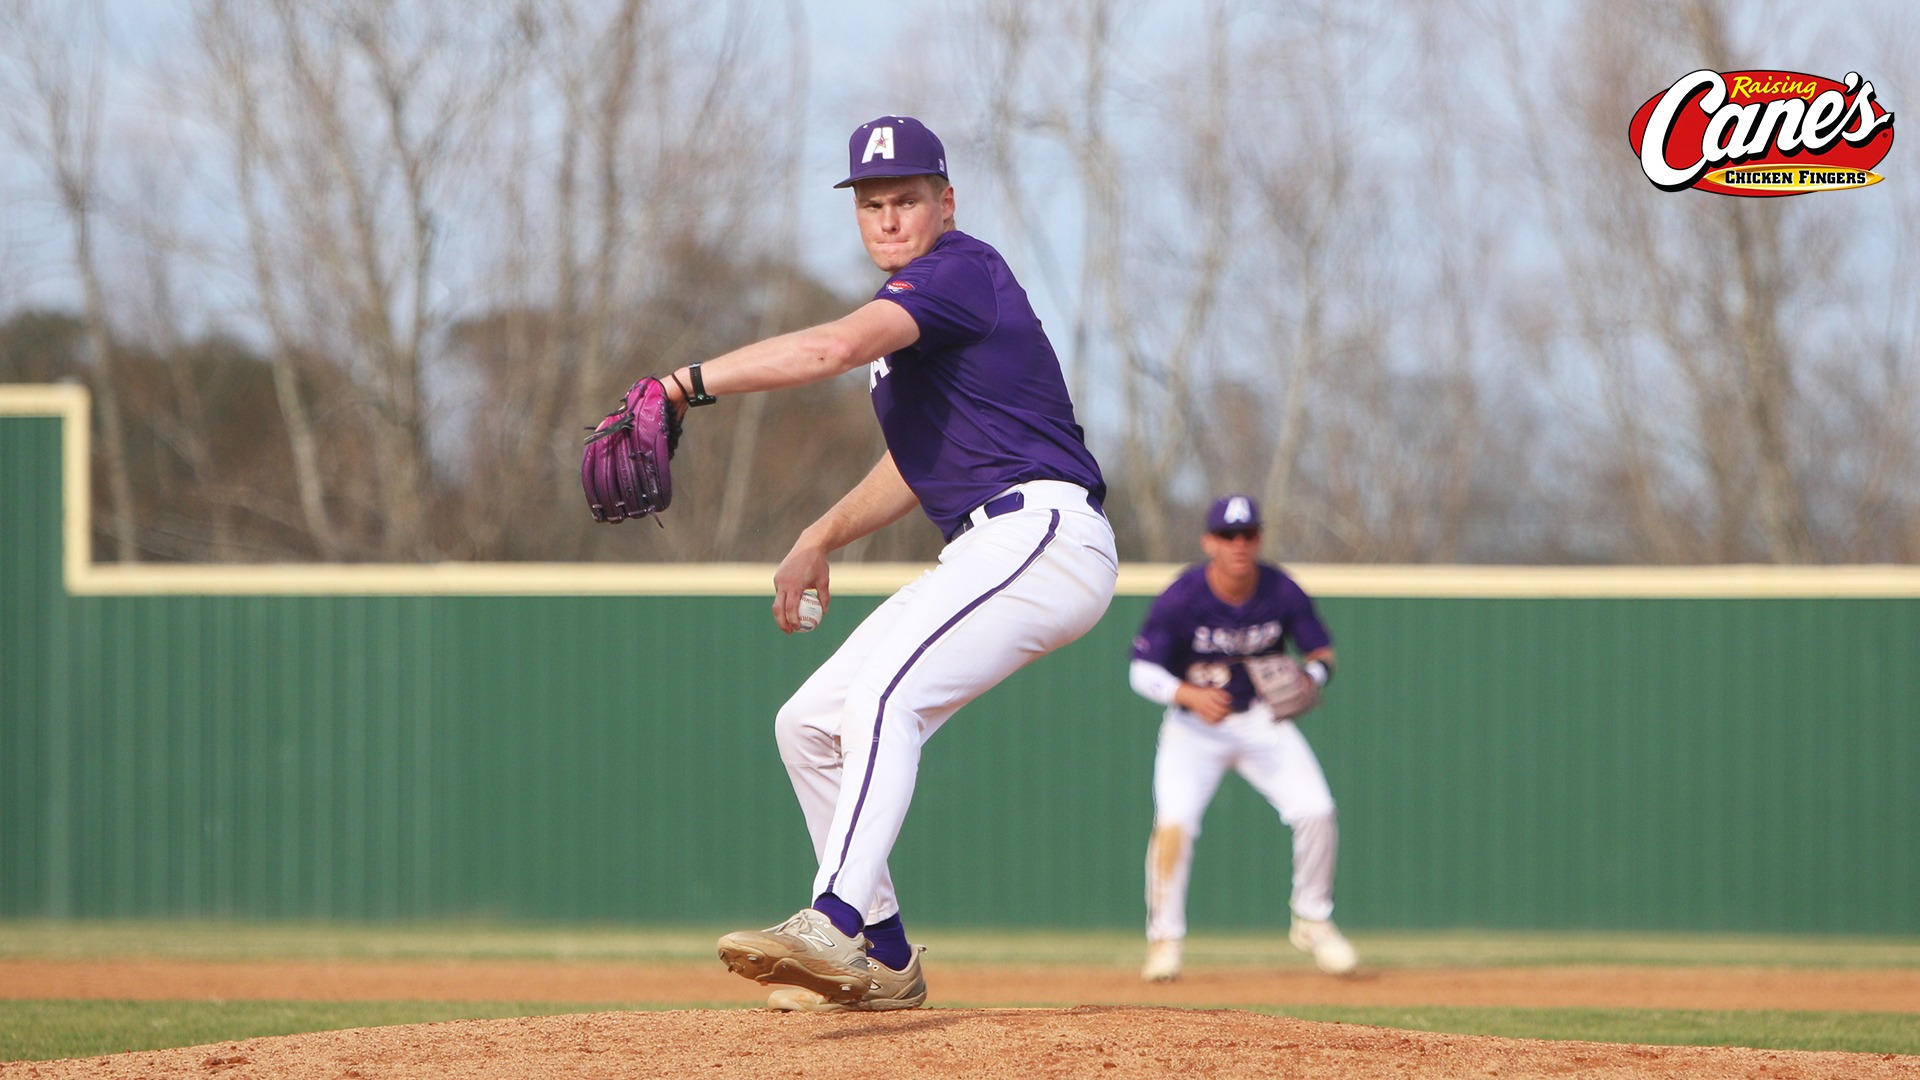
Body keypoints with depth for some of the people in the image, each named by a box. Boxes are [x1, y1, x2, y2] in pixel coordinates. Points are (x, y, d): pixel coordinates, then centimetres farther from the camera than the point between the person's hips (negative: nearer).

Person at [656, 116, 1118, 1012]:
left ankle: (834, 926, -43)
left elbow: (835, 347, -29)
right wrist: (820, 539, 25)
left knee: (882, 692, -30)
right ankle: (882, 960, 15)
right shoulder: (910, 303, 22)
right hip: (982, 556, 11)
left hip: (1042, 532, -11)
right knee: (810, 724, 11)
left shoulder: (958, 271, -10)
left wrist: (686, 384, -35)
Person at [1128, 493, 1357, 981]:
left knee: (1315, 810, -12)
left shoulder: (1282, 593, -14)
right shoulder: (1180, 600, -22)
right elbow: (1143, 671, -18)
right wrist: (1190, 695, -36)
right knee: (1174, 821, -22)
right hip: (1194, 728, -2)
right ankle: (1164, 939, -7)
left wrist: (1311, 677, -26)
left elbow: (1321, 649, -2)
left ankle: (1312, 922, 11)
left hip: (1263, 721, 2)